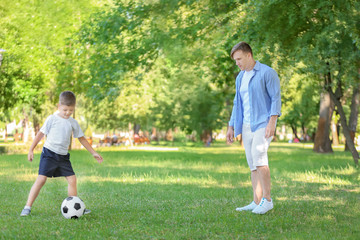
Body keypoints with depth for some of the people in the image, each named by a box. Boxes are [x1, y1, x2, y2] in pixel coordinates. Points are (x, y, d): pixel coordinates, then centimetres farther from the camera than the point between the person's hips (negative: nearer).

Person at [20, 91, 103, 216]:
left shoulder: (73, 123, 8)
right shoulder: (52, 119, -4)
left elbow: (81, 138, 17)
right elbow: (41, 133, 1)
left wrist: (93, 153, 16)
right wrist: (31, 150, -2)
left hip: (63, 156, 5)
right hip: (49, 153, -5)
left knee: (72, 179, 0)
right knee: (41, 179, -13)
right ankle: (27, 207, -9)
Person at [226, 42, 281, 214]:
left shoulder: (267, 72, -8)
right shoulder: (240, 78, 15)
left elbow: (276, 98, -12)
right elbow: (237, 104, 19)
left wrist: (272, 122, -23)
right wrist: (231, 127, 13)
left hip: (263, 123, -7)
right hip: (247, 125, 8)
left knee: (258, 157, -22)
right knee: (253, 164, 5)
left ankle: (267, 199, -15)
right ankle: (257, 202, 7)